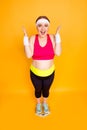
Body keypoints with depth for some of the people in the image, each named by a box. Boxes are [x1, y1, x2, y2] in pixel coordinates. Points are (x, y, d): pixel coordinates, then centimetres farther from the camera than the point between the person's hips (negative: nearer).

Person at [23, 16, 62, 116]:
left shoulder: (52, 38, -13)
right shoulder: (32, 38, -15)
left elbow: (58, 53, -23)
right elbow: (29, 55, -24)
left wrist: (57, 36, -24)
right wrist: (25, 37, -27)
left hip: (49, 73, 1)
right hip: (35, 73, -1)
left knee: (46, 90, 25)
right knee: (38, 90, 24)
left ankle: (45, 103, 56)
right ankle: (38, 104, 55)